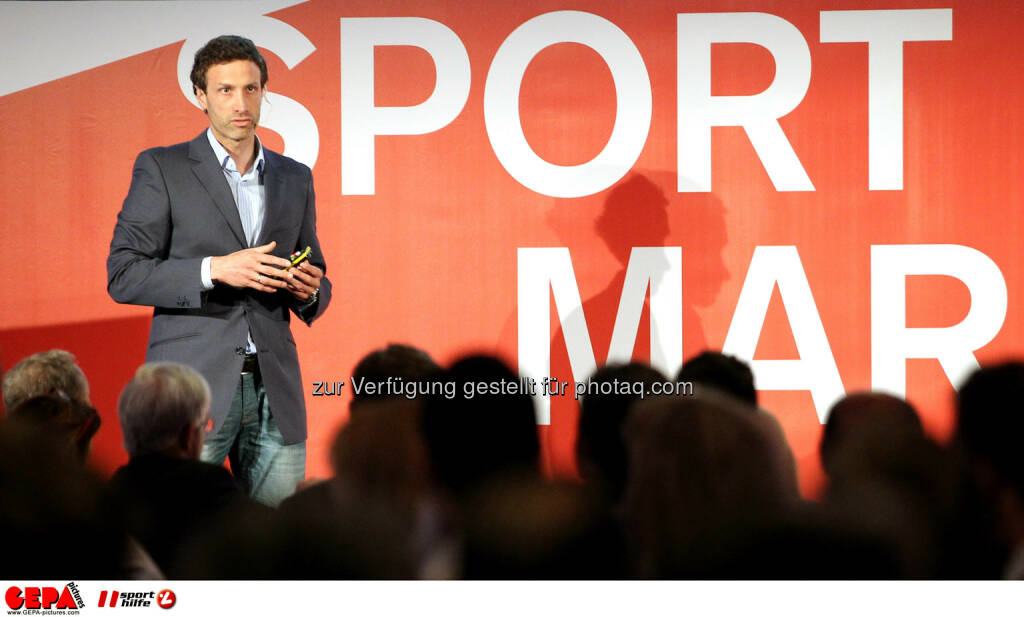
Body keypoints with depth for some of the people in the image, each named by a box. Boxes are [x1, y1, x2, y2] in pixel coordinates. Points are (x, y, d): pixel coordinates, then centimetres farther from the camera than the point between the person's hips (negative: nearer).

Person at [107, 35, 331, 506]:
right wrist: (214, 270, -16)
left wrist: (309, 290, -2)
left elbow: (316, 284, 23)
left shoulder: (294, 179, 16)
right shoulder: (161, 169, 2)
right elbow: (123, 275, -4)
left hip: (274, 394, 4)